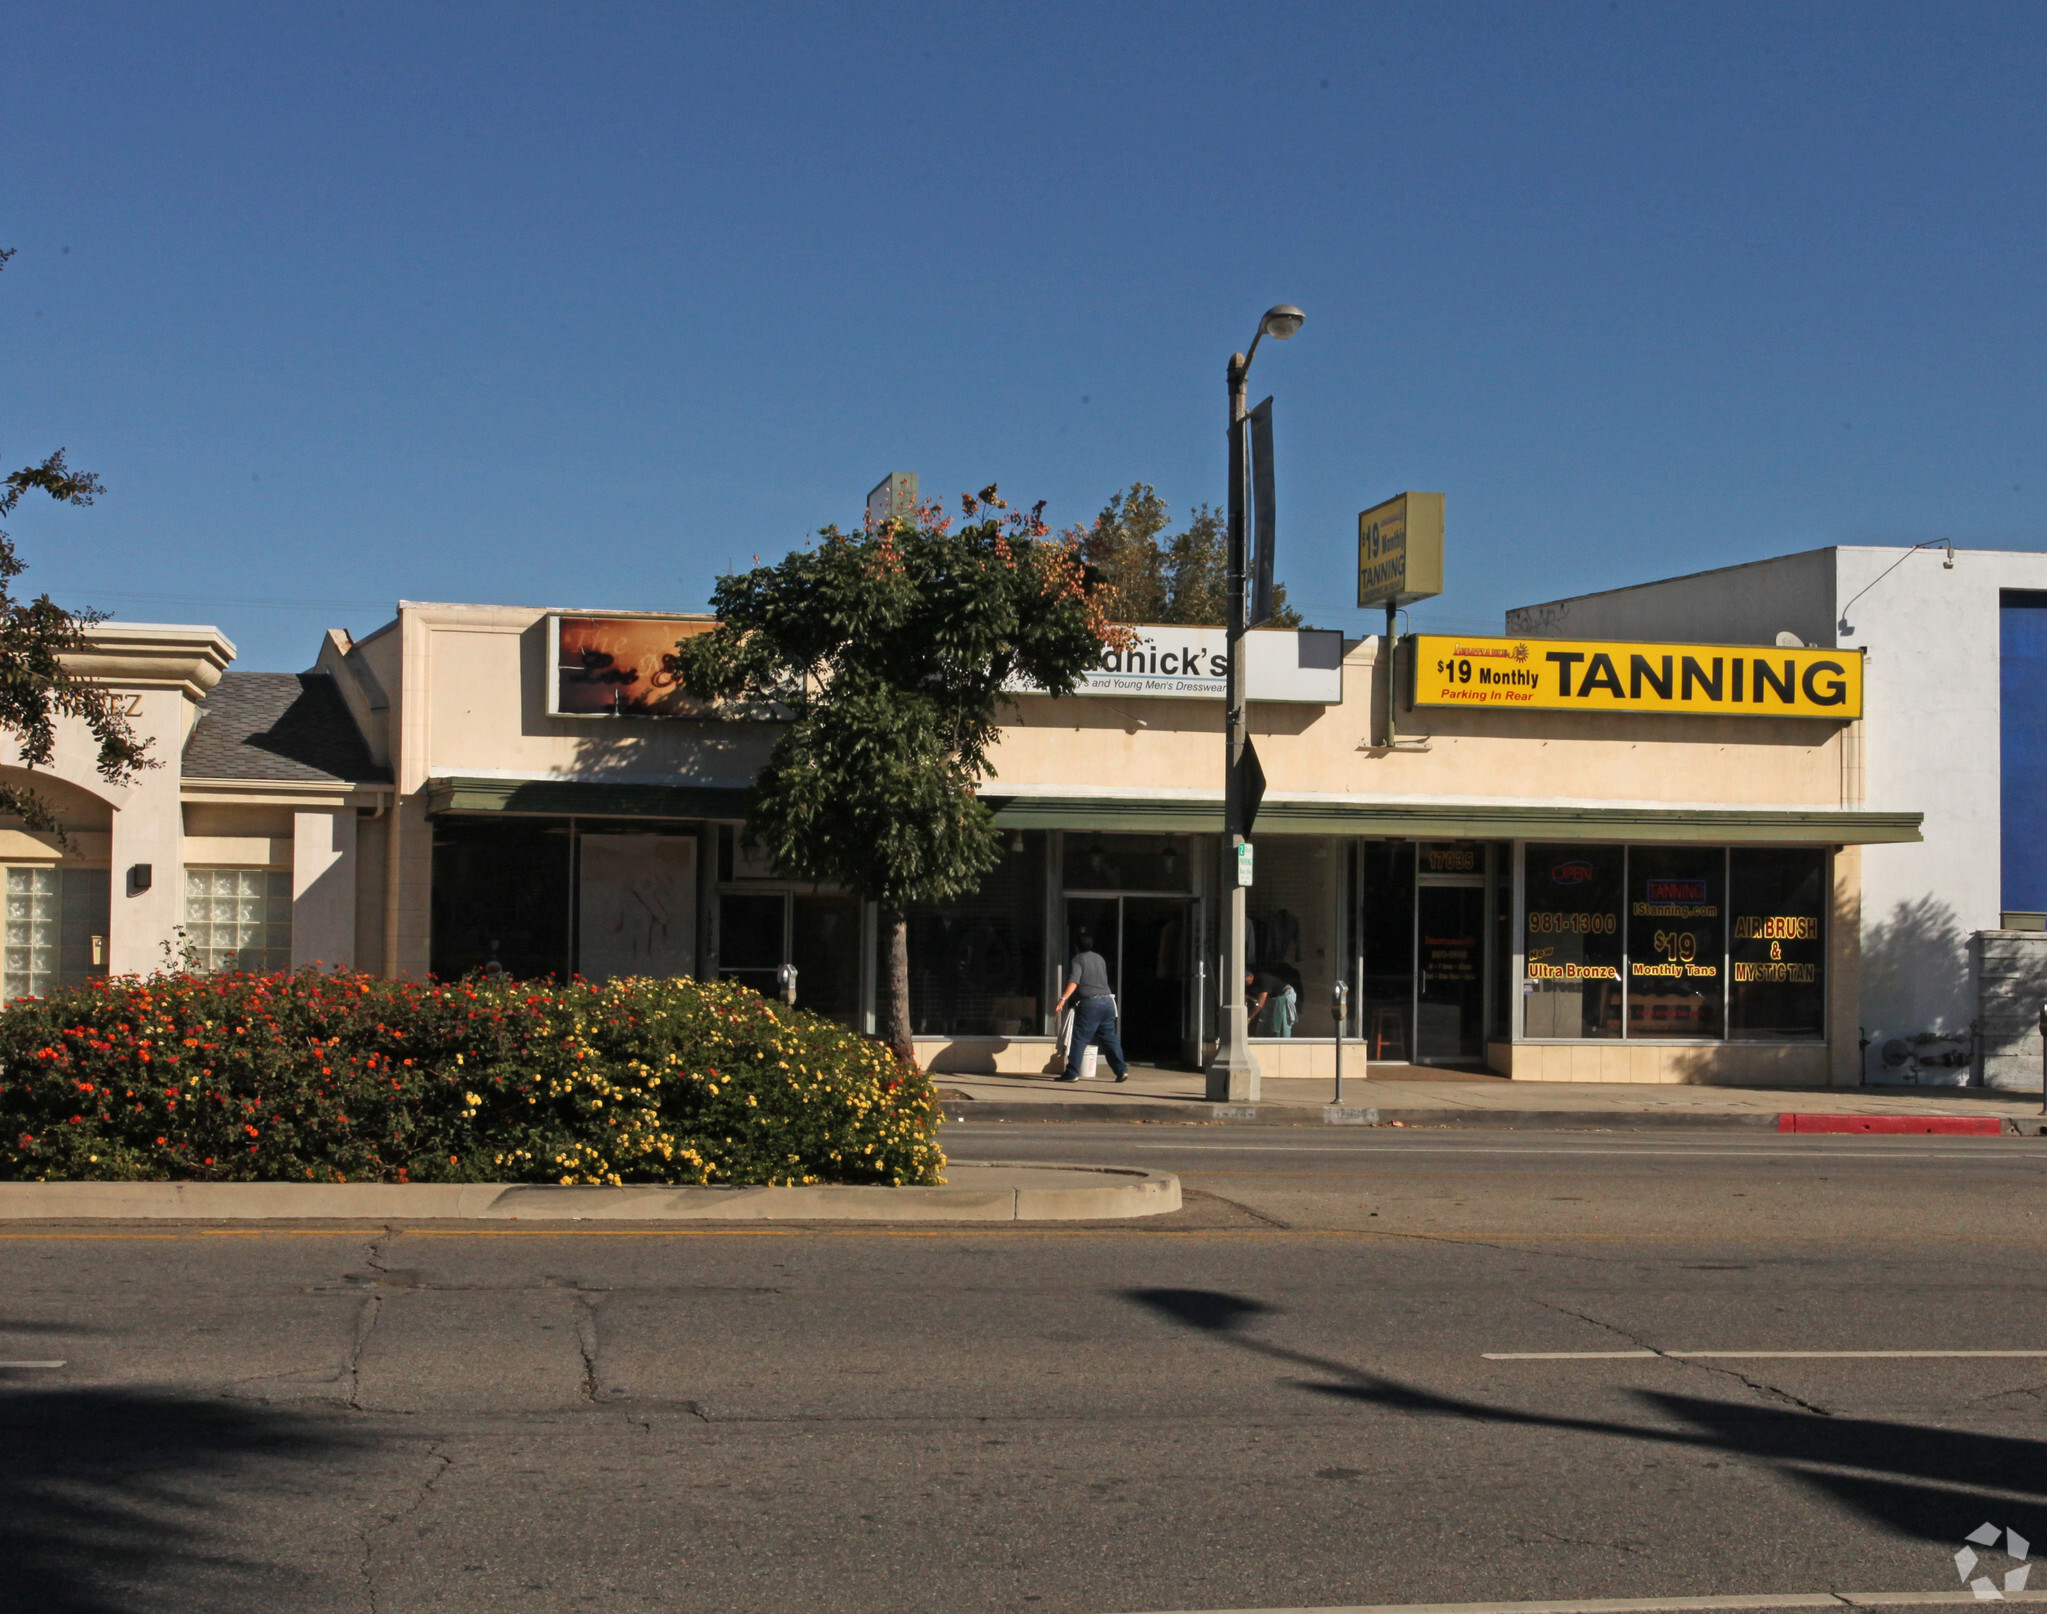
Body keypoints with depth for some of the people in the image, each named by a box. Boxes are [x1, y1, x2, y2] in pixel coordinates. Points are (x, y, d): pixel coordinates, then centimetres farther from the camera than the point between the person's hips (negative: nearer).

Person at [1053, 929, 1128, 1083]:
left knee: (1079, 1039, -4)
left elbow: (1074, 982, -18)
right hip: (1107, 1001, 7)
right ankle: (1122, 1070, 7)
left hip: (1089, 1003, -7)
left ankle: (1072, 1073, -6)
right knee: (1110, 1038, 12)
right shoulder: (1099, 958, 20)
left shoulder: (1078, 960, -2)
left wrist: (1063, 999, -26)